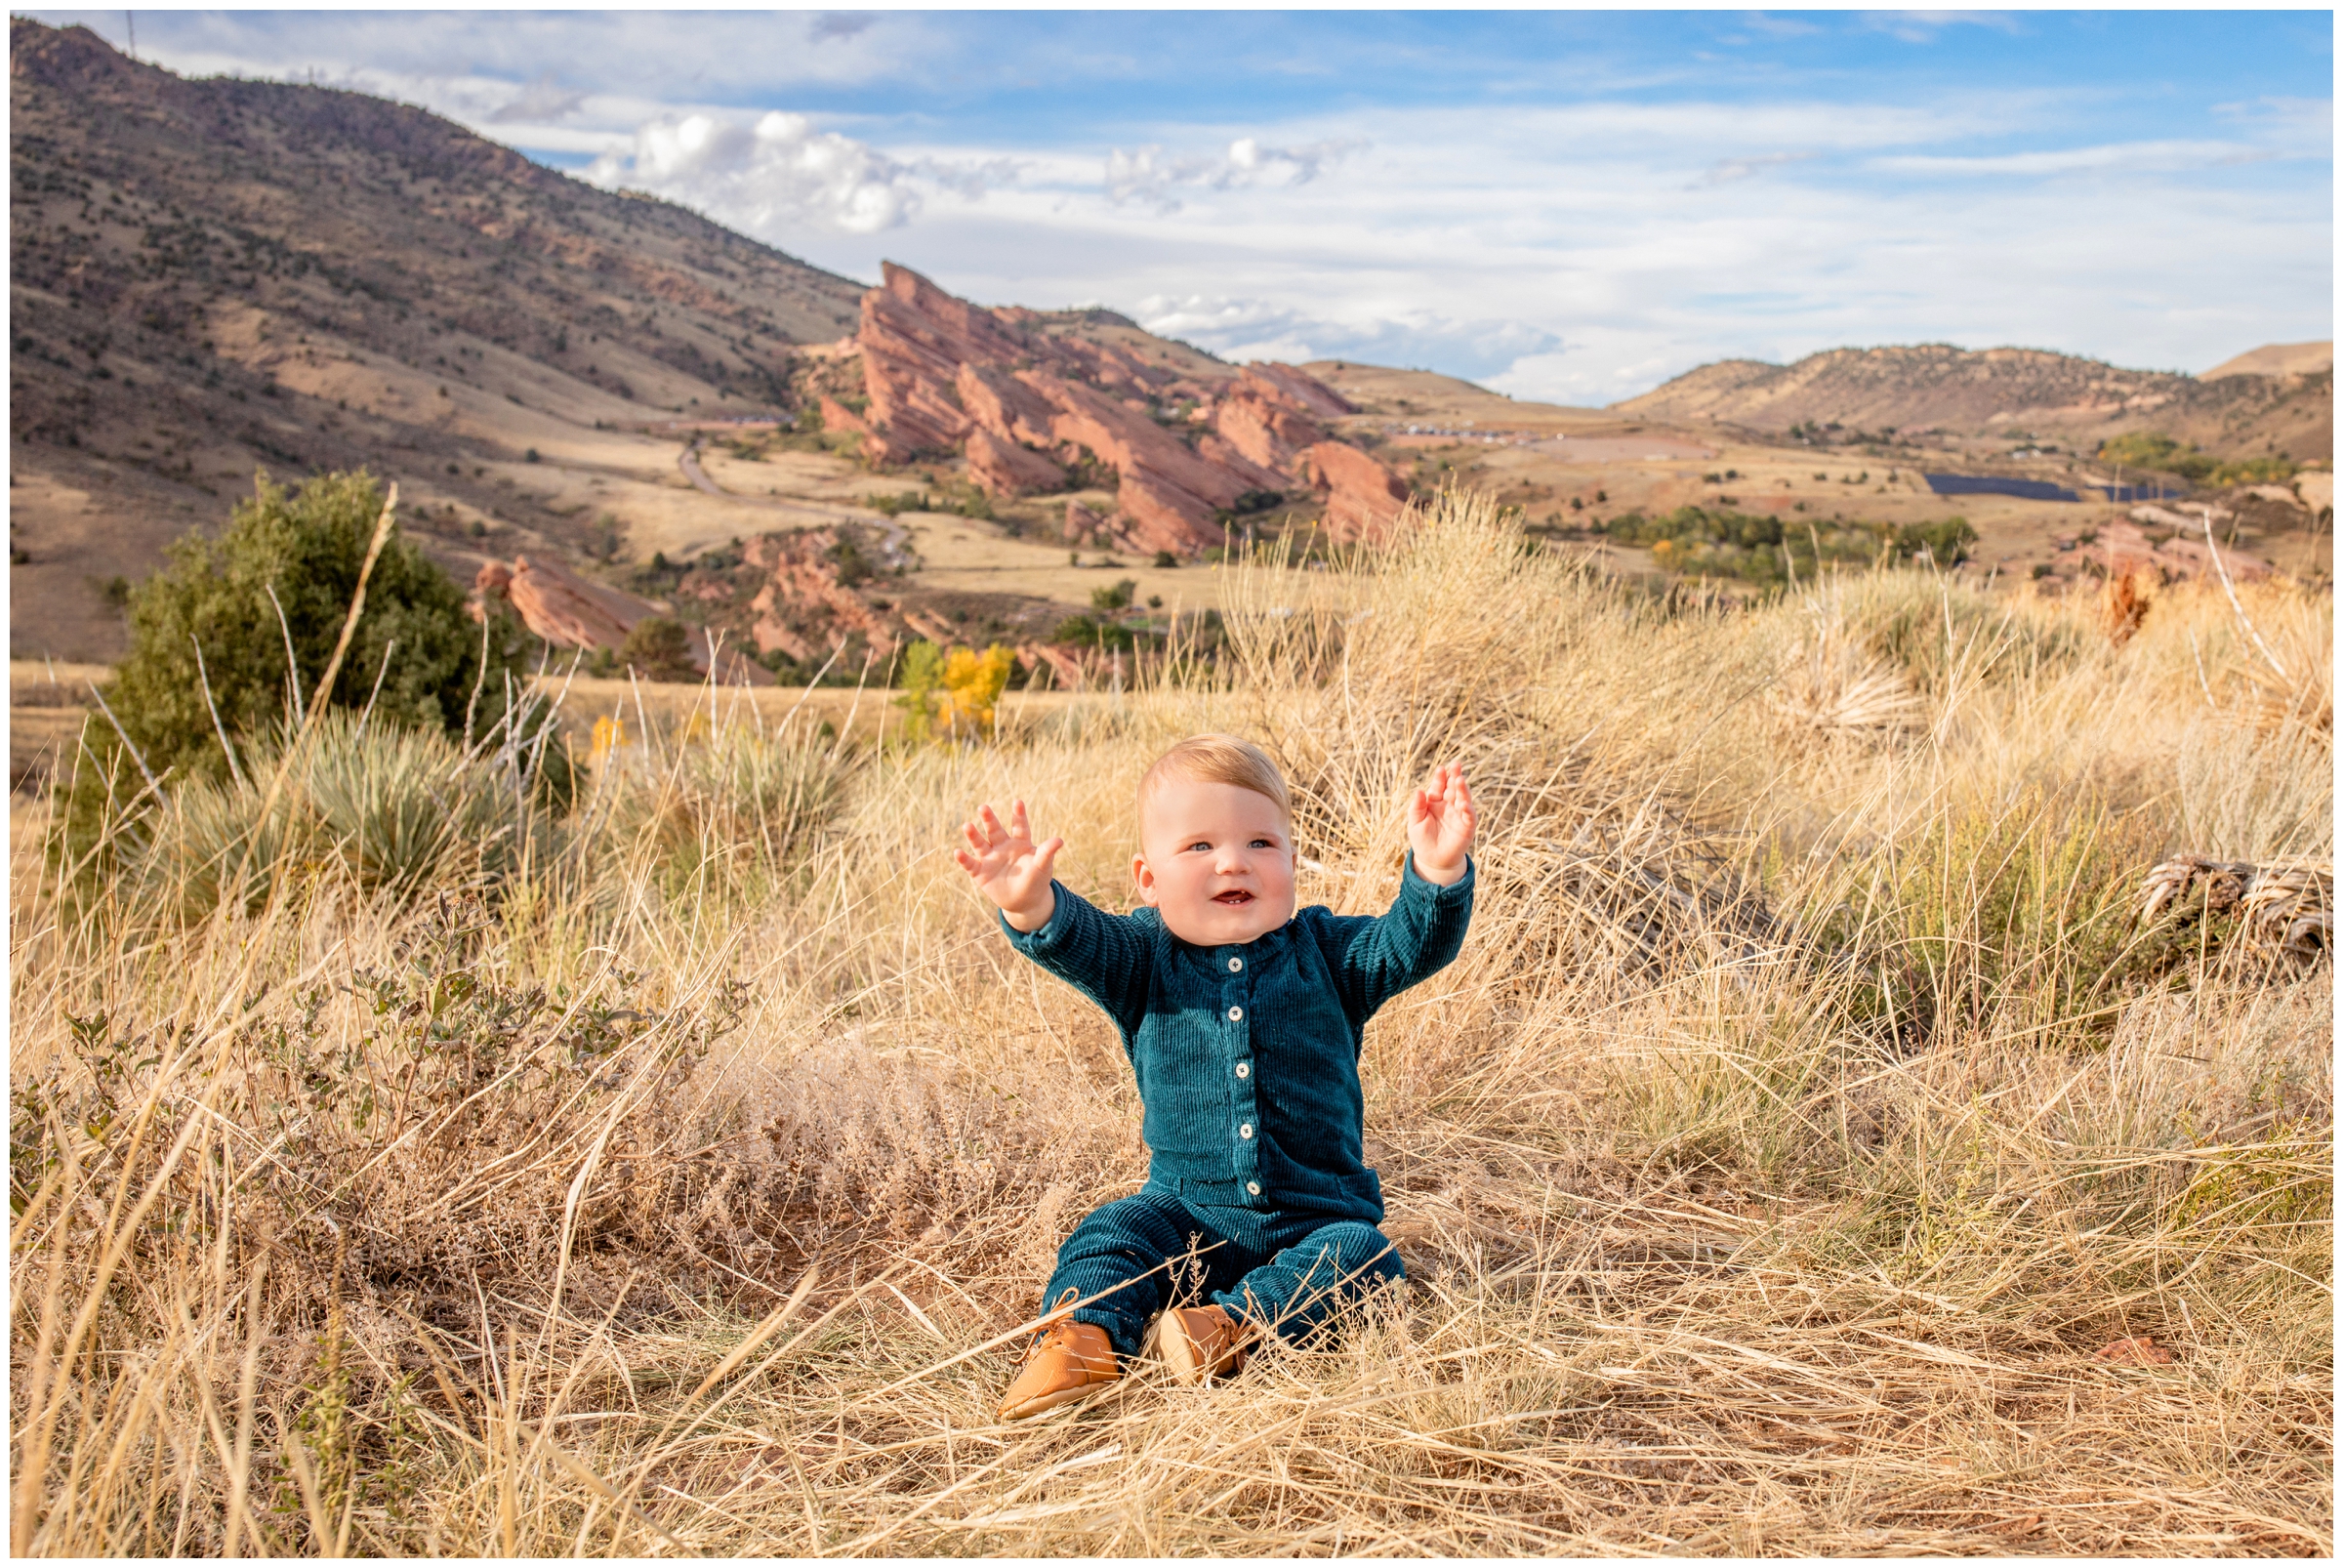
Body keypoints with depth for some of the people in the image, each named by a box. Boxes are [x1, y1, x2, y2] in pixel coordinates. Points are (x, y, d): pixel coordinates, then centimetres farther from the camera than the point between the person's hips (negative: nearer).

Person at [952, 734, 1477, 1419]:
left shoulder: (1324, 953, 1)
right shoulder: (1146, 959, 0)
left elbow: (1411, 944, -13)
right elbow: (1079, 942, -19)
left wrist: (1439, 872, -35)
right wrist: (1031, 906, -44)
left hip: (1316, 1220, -1)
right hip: (1187, 1213, 1)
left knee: (1361, 1255, -26)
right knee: (1110, 1232, -21)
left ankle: (1235, 1324, -36)